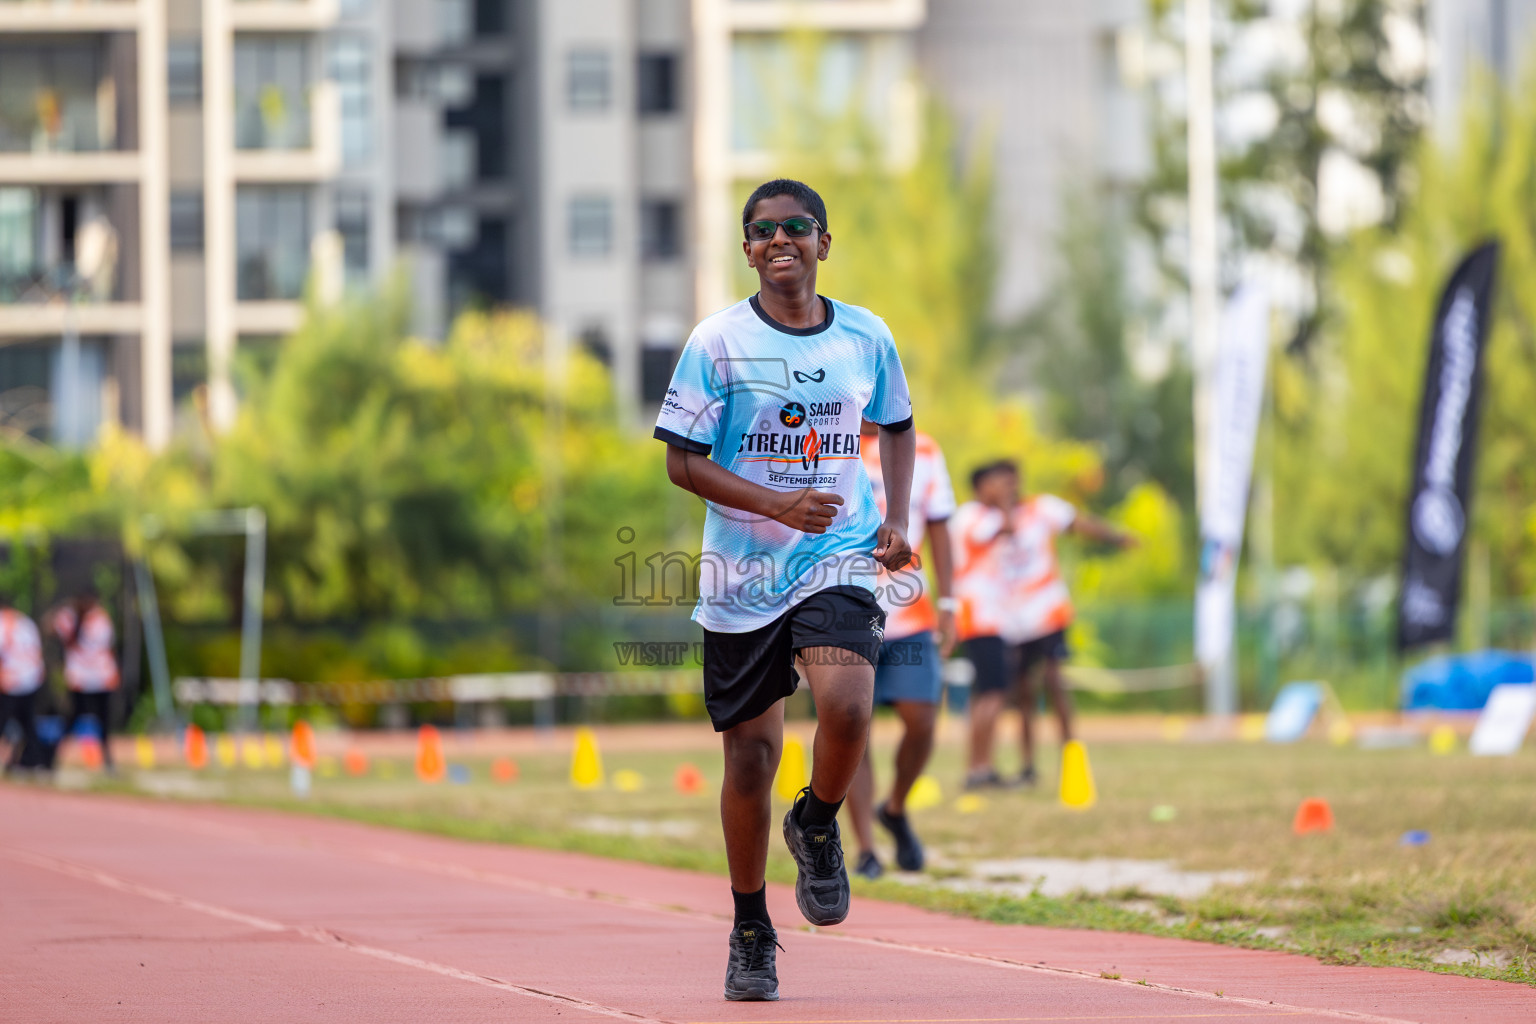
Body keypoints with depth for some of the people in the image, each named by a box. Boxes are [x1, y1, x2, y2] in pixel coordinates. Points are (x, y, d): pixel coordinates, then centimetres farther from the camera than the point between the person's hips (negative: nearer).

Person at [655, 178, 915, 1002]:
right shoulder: (717, 343, -4)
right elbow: (681, 461, -5)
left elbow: (896, 425, 22)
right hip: (742, 574, -1)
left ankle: (817, 825, 6)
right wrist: (778, 505, -17)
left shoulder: (867, 338, 4)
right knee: (751, 752, 3)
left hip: (838, 562, 1)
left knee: (845, 704, -27)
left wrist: (897, 518, 7)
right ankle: (750, 933, 21)